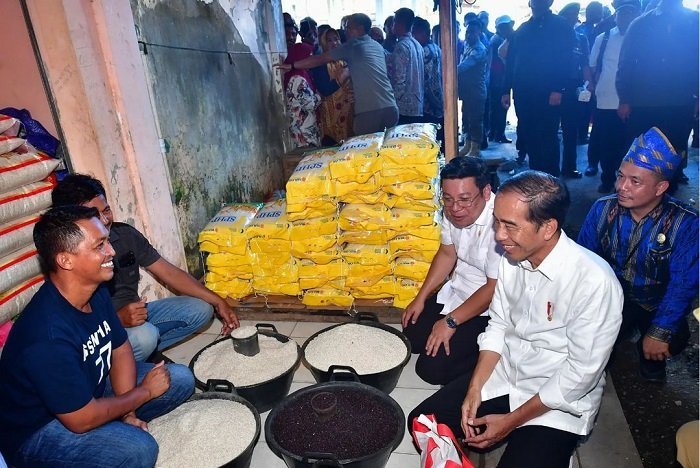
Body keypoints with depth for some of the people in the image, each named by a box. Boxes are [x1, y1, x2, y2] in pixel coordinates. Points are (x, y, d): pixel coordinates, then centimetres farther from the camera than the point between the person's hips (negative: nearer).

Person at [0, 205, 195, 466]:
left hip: (88, 390, 7)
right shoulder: (48, 337, -35)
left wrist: (128, 413, -10)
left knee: (181, 380, 0)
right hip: (36, 432, -7)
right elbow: (81, 420, -27)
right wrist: (144, 392, -13)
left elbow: (120, 350, 1)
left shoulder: (97, 292, -11)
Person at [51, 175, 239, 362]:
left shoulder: (125, 234, -4)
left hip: (137, 313, 6)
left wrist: (218, 302, -6)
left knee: (200, 309, -6)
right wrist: (119, 319, -36)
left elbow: (169, 272, -2)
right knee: (144, 336, -35)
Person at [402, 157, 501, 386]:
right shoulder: (452, 211, -9)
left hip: (488, 307, -8)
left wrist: (451, 322, -17)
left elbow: (495, 288, -24)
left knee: (431, 368, -12)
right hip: (457, 290, 8)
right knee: (412, 335, 13)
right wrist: (421, 298, 9)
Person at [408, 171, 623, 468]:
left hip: (559, 401, -4)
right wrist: (474, 390, -6)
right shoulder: (512, 257, -8)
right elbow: (498, 325, 3)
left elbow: (582, 372, -20)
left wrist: (511, 421, -14)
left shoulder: (595, 282, -27)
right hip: (502, 374, 5)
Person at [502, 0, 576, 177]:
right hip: (523, 93, 4)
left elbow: (566, 61, -5)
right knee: (527, 136, 6)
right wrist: (506, 90, 7)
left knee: (547, 137, -3)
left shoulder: (561, 27, 5)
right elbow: (511, 61, 15)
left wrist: (557, 89, -17)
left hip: (548, 94, -4)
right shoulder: (522, 29, 19)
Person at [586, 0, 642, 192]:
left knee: (629, 145, 5)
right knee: (607, 144, 7)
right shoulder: (603, 39, 6)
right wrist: (597, 89, 7)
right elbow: (593, 68, 14)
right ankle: (607, 180, 21)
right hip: (606, 103, 1)